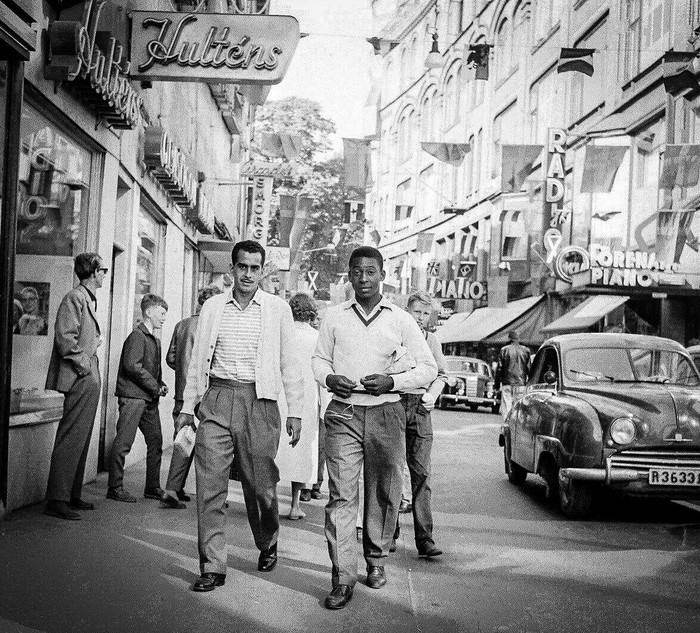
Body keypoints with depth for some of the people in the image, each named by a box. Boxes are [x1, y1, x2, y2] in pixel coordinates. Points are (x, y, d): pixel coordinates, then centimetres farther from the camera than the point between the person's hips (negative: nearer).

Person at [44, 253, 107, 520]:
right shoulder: (75, 298, -10)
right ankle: (56, 500, -7)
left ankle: (72, 496, 19)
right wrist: (84, 365, -15)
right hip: (80, 380, -10)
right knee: (70, 440, -9)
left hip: (90, 380, 10)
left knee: (81, 441, 13)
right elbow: (65, 338, -18)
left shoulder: (89, 300, 20)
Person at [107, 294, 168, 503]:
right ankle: (115, 488, 1)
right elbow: (132, 365, -19)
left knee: (156, 441, 9)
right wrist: (155, 387, -14)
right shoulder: (137, 336, -9)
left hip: (149, 398, 9)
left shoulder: (155, 340, 19)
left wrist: (160, 385, 7)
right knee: (124, 442, -6)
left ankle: (153, 487, 17)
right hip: (133, 396, -9)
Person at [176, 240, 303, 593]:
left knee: (260, 484, 5)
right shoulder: (212, 307, 11)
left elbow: (289, 363, 6)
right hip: (216, 399, 2)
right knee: (210, 485, -5)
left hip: (258, 401, -1)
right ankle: (212, 567, 2)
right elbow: (198, 360, 15)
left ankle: (267, 544, 33)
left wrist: (295, 412, 1)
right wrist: (187, 406, 11)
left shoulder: (278, 309, 6)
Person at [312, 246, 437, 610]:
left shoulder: (401, 320, 5)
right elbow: (319, 358, 19)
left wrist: (392, 381, -9)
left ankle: (376, 559, 28)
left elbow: (428, 367, 6)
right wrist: (329, 378, -4)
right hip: (343, 413, 0)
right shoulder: (335, 317, 9)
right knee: (340, 495, -8)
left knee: (384, 494, 8)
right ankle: (343, 577, -6)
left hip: (386, 414, 0)